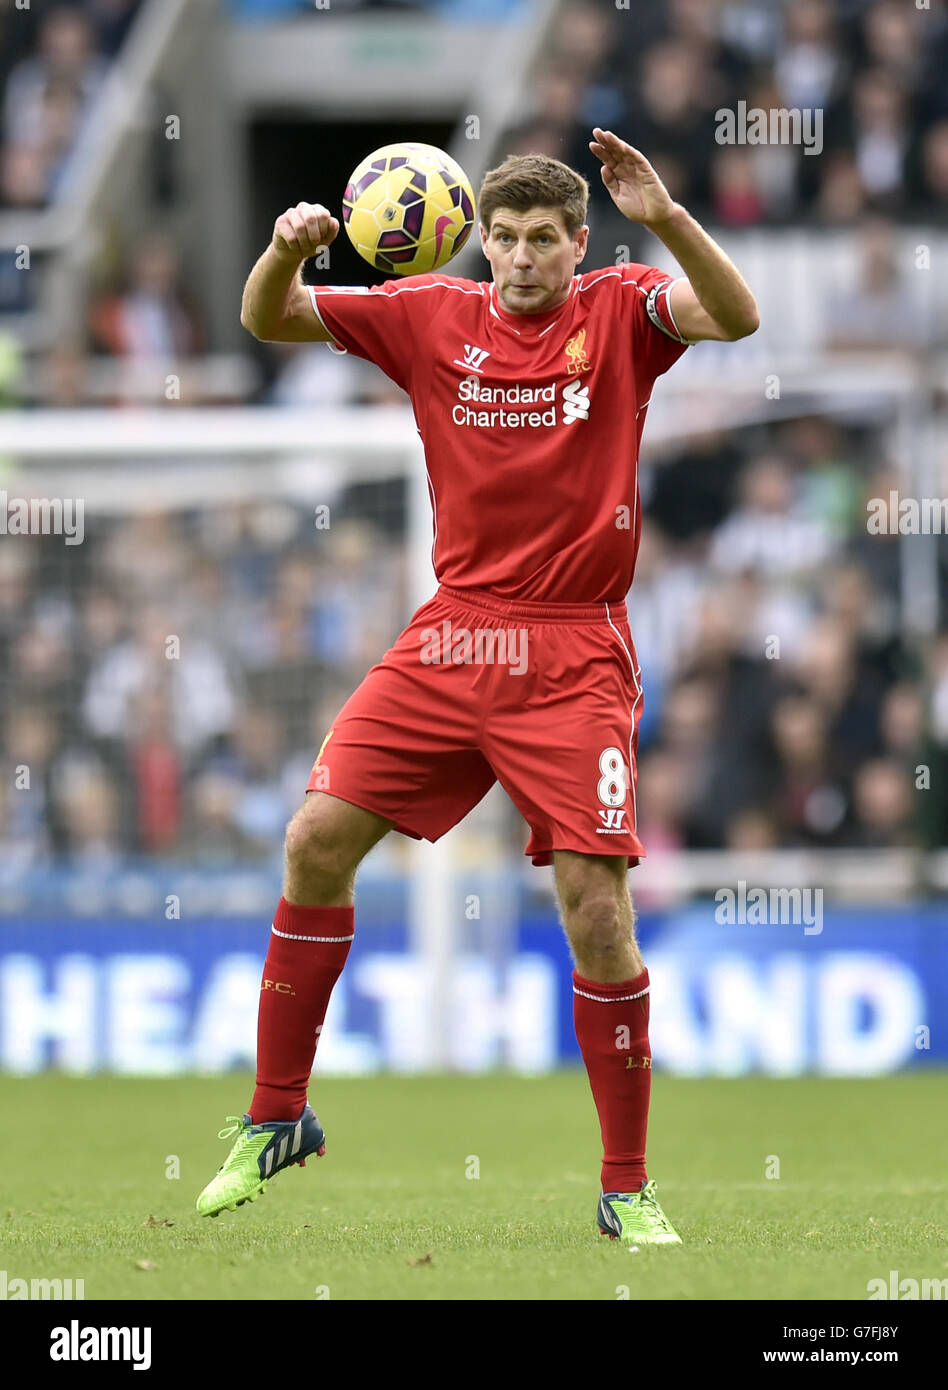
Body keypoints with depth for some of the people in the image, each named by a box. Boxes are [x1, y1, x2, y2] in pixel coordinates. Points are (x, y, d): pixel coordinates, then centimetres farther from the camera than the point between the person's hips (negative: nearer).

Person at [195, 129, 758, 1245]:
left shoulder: (619, 311, 0)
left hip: (575, 658, -3)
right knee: (316, 839, -4)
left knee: (596, 903, -10)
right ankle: (275, 1117, 12)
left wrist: (666, 218, -34)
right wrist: (289, 249, -16)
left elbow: (736, 315, -18)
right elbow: (266, 318, 6)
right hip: (452, 638, 3)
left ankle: (628, 1185, 1)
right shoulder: (434, 316, 7)